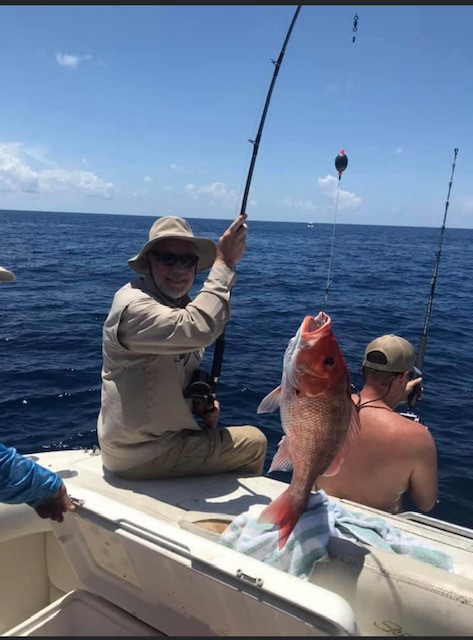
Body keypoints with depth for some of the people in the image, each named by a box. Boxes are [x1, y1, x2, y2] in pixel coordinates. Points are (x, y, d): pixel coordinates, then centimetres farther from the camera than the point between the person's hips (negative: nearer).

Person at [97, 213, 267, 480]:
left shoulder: (180, 306, 8)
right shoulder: (134, 305, -22)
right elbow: (199, 330, -41)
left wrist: (201, 403, -2)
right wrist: (223, 264, -31)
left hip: (156, 435, 9)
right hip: (139, 455, -9)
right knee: (253, 443, -2)